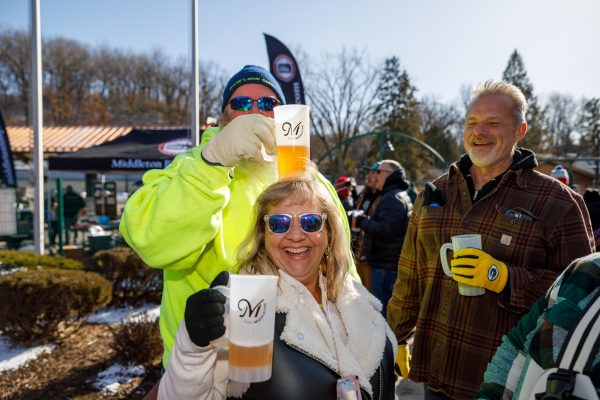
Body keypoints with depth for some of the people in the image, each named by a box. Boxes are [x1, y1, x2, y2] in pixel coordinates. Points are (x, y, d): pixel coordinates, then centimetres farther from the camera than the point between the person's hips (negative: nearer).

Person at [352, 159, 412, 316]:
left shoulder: (392, 198, -15)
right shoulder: (402, 196, 19)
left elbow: (386, 229, -26)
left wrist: (362, 222, -13)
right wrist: (366, 221, 11)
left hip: (386, 266, -11)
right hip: (391, 264, 11)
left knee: (383, 308, -5)